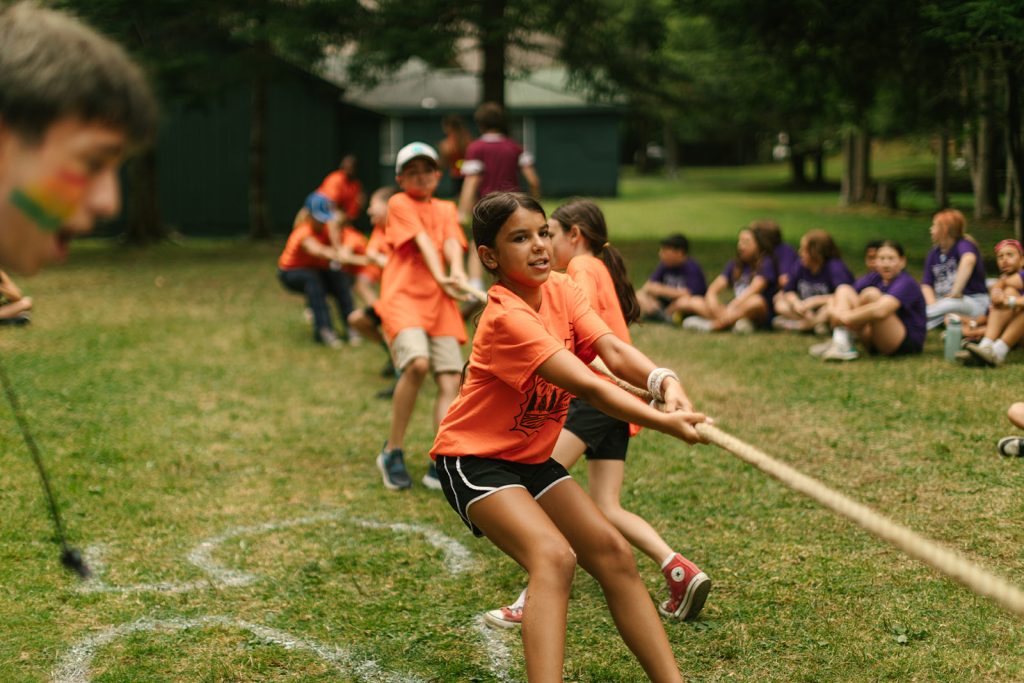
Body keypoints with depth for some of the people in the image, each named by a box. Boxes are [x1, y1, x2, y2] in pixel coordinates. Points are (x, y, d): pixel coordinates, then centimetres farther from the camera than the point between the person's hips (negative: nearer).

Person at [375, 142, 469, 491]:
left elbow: (452, 242, -2)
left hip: (440, 304, 5)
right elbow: (423, 241, -13)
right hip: (402, 298, -5)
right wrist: (440, 277, -29)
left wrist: (456, 272, -23)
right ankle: (392, 451, -11)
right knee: (417, 363, -27)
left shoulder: (446, 209, 19)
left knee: (450, 380, -7)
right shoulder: (399, 204, 3)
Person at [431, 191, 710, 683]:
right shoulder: (506, 318, -25)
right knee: (554, 557, -28)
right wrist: (661, 422, -41)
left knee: (614, 554, -1)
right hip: (474, 459, -8)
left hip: (531, 458, 8)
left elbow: (612, 350, -17)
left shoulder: (561, 290, -1)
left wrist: (663, 381, -36)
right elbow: (587, 386, -33)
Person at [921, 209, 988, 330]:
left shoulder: (963, 246, -12)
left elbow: (969, 260, -37)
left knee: (949, 304, -38)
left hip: (974, 301, -7)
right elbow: (926, 285, 1)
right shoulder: (934, 254, 7)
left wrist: (955, 292, -38)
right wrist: (934, 306, -18)